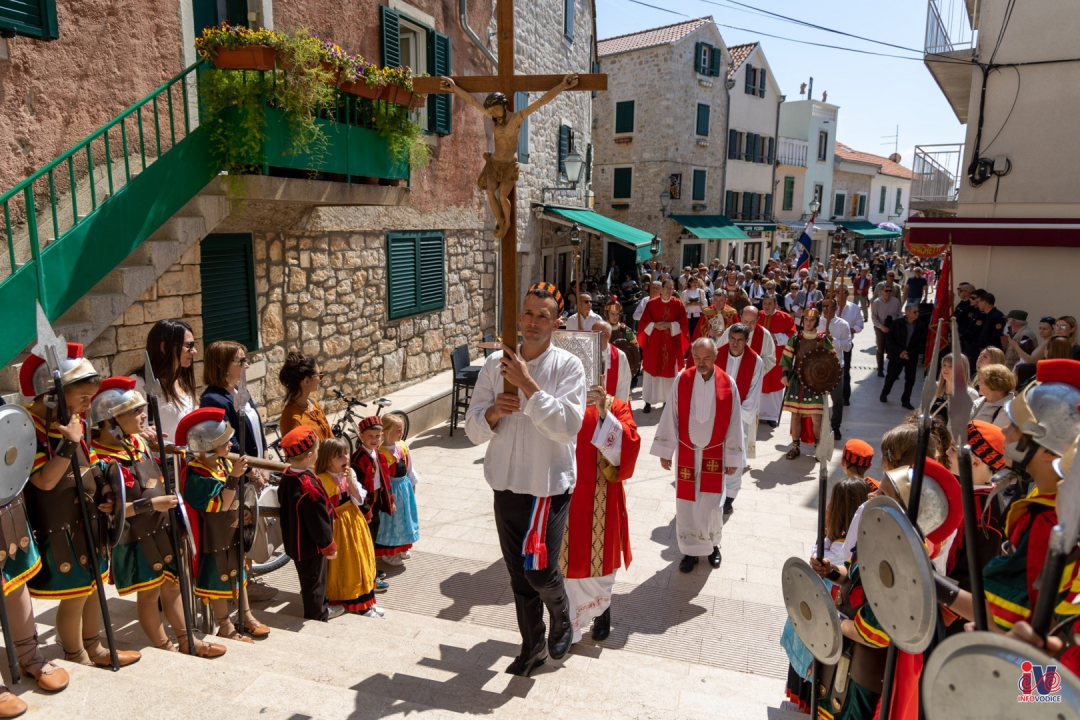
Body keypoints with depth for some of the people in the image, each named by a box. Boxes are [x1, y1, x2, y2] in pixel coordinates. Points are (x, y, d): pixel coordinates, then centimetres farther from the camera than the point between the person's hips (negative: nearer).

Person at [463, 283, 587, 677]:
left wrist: (527, 384, -25)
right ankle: (533, 647, 37)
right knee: (519, 575, 15)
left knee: (540, 570, -6)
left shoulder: (568, 367, -9)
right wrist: (494, 411, -21)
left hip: (549, 485, -4)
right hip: (507, 483, 4)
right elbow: (474, 430, 0)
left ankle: (561, 618, 29)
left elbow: (567, 426, -22)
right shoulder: (495, 363, 0)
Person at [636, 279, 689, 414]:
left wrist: (670, 325, -16)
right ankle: (648, 402, 5)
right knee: (651, 371, 0)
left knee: (670, 371, 5)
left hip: (671, 343, 1)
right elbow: (644, 322, -1)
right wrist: (655, 325, -17)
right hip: (654, 342, -1)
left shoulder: (678, 304, 3)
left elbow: (682, 323, -2)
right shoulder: (652, 303, 1)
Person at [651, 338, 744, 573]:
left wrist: (733, 458, -1)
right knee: (687, 503, 7)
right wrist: (665, 451, -2)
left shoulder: (728, 384, -10)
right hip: (686, 453, 0)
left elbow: (734, 424, -4)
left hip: (714, 454, 0)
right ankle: (691, 549, 22)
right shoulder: (682, 380, -10)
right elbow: (669, 417, -4)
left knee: (712, 504, 9)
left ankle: (712, 544, 33)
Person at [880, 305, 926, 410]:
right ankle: (884, 394, 33)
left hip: (912, 358, 1)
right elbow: (889, 340, -7)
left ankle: (905, 400, 15)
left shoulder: (921, 327, -5)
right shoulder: (897, 324, -7)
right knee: (891, 376, 9)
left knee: (910, 380, 2)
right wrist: (899, 351, -17)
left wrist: (910, 354, -15)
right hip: (896, 356, -1)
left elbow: (922, 344, -4)